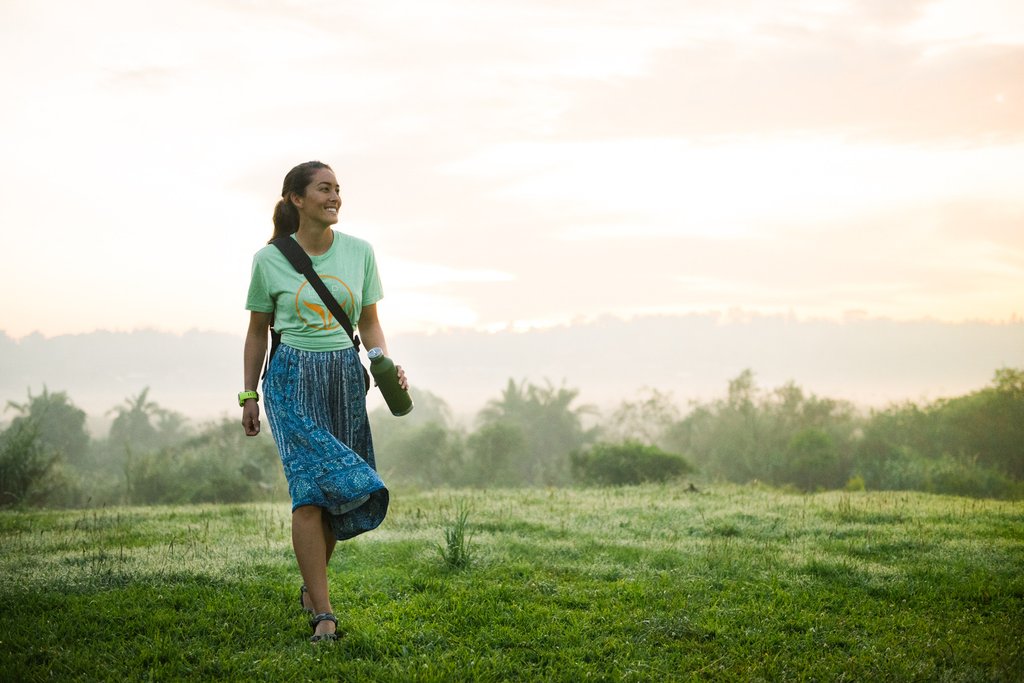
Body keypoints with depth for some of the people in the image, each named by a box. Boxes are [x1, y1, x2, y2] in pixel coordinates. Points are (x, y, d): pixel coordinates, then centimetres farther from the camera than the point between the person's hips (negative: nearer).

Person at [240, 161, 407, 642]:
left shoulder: (359, 253, 3)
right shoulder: (269, 260, -2)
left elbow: (369, 323, 10)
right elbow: (258, 331, 8)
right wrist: (249, 394, 9)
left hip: (345, 377, 3)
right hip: (292, 378, -3)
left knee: (339, 492, 5)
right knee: (311, 488, -13)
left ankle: (311, 587, 29)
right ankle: (323, 613, -10)